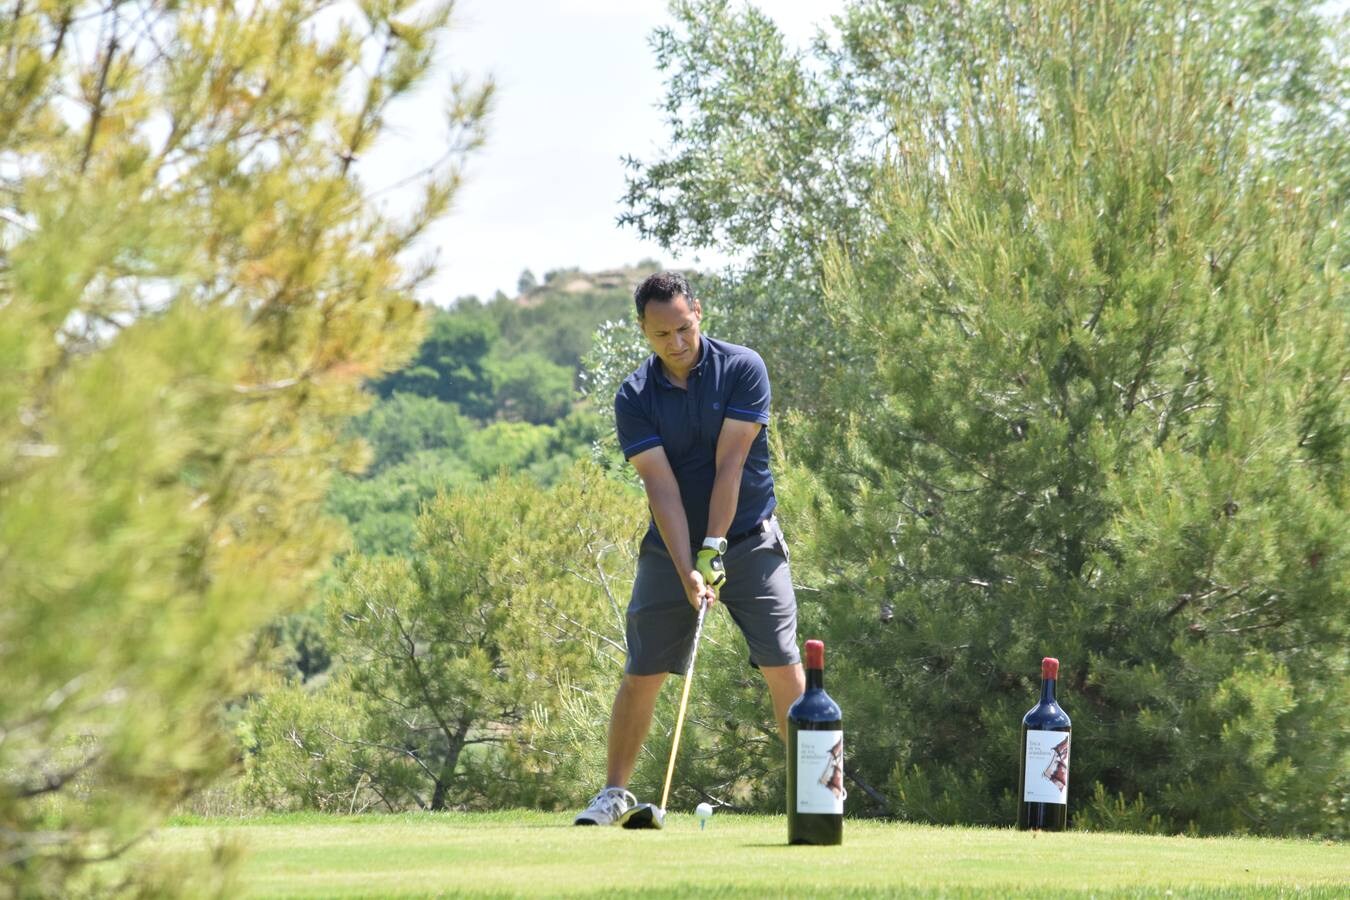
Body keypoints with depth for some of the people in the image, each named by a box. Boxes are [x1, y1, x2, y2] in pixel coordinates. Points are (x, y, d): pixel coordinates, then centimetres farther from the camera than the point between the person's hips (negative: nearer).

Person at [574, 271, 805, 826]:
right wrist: (687, 571, -23)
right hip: (671, 548, 2)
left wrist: (714, 547, -20)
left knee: (782, 667, -10)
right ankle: (615, 793, 15)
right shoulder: (634, 397, -7)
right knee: (642, 673, 3)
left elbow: (729, 464, -16)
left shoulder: (743, 369, -11)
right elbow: (662, 487, -15)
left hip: (748, 539, -1)